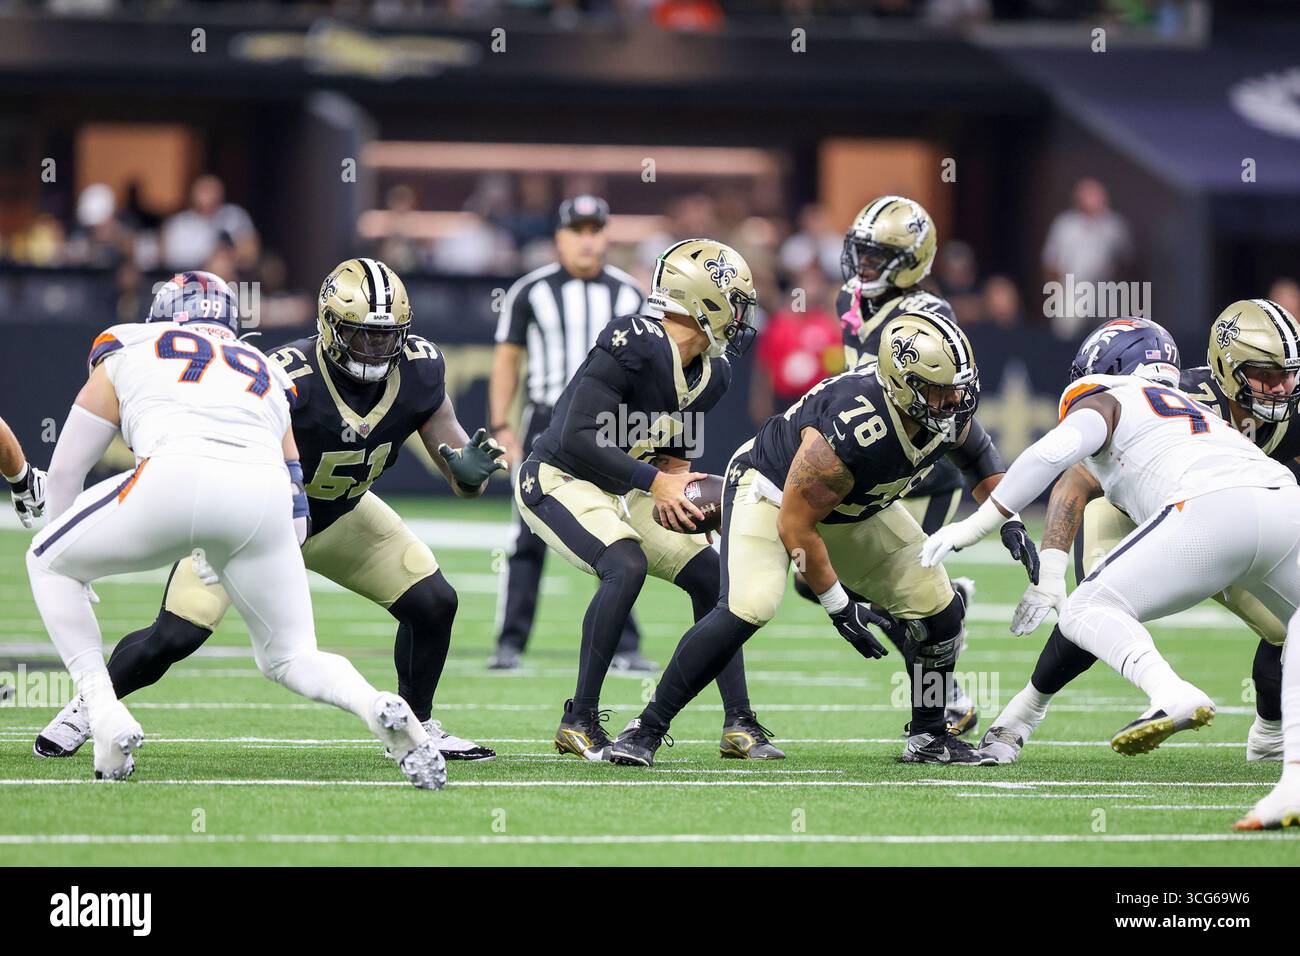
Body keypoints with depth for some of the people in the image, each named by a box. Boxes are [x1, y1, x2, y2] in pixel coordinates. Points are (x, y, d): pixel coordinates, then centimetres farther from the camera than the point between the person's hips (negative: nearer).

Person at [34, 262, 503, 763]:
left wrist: (469, 470, -36)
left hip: (339, 515, 5)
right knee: (176, 634, -13)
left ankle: (417, 726, 16)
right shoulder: (290, 379, -35)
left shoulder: (419, 370, -19)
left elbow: (463, 480, -13)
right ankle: (87, 707, 12)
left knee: (433, 603, -6)